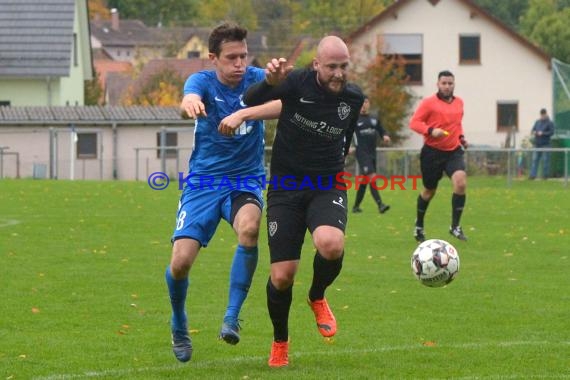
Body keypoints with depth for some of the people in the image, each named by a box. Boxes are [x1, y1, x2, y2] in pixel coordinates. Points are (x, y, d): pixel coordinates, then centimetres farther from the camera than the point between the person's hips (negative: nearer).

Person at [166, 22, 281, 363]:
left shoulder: (256, 79, -4)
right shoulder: (203, 81, -7)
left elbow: (284, 105, -24)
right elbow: (189, 100, -32)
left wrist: (243, 114, -39)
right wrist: (191, 104, -58)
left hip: (246, 180, 0)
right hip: (203, 181, 0)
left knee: (249, 229, -34)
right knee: (180, 261, -12)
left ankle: (233, 316, -20)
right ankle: (179, 323, 20)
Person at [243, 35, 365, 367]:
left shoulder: (354, 98, -2)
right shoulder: (297, 83, -13)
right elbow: (251, 100, -22)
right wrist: (270, 82, -42)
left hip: (327, 187, 2)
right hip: (286, 187, -1)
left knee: (331, 244, -31)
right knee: (282, 275, -6)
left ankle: (318, 298, 3)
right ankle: (280, 343, 23)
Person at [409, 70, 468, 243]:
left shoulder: (459, 103, 10)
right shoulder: (429, 103, -7)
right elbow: (414, 122, -10)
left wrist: (461, 137, 10)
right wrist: (430, 131, -25)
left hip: (454, 151, 3)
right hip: (432, 152, -3)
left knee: (461, 182, -21)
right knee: (429, 191, 9)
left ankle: (455, 226, -12)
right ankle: (419, 225, 34)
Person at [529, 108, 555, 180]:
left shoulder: (550, 123, -1)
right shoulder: (537, 122, 15)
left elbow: (552, 132, -9)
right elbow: (533, 129, 18)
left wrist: (543, 133, -19)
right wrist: (533, 132, -6)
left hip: (545, 144, -5)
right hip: (537, 144, 5)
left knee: (545, 160, -3)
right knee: (535, 159, -1)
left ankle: (545, 175, 3)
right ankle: (533, 175, -3)